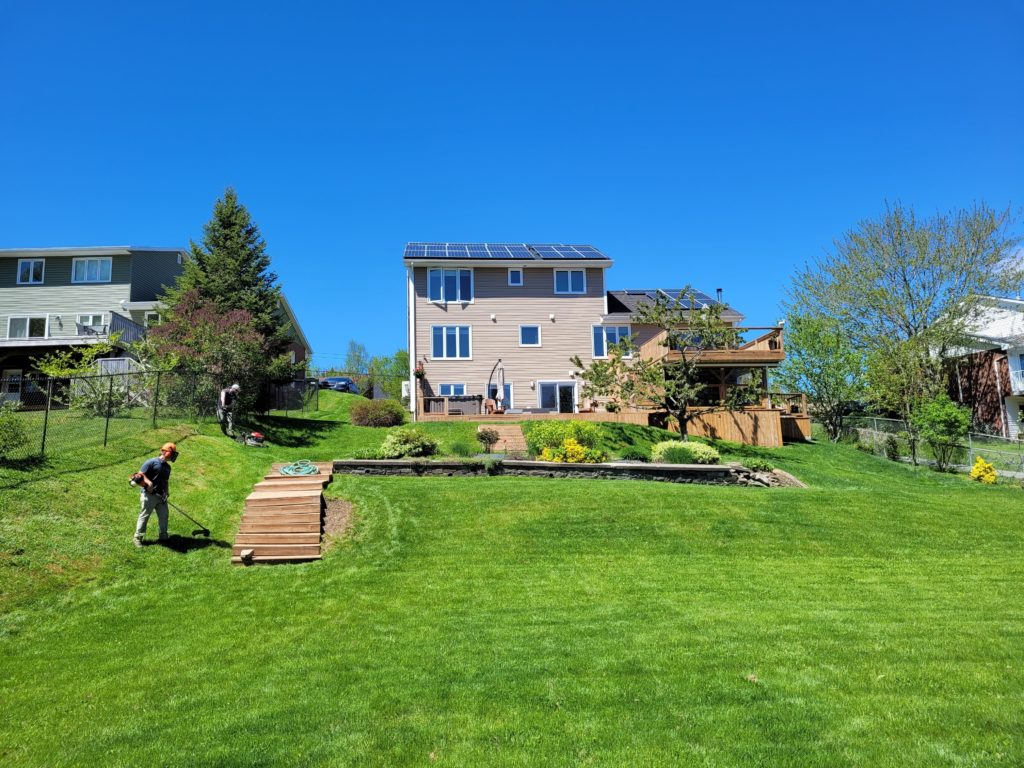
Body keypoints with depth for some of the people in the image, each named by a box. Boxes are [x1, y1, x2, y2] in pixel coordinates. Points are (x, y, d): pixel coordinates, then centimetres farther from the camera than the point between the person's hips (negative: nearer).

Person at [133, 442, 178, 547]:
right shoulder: (152, 462, -9)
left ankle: (163, 536, 23)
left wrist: (167, 492, 7)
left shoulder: (167, 467, 14)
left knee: (164, 516, 10)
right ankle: (137, 537, 10)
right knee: (144, 516, 0)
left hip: (161, 495, 7)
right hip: (149, 495, -7)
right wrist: (147, 482, -25)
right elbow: (140, 474, -12)